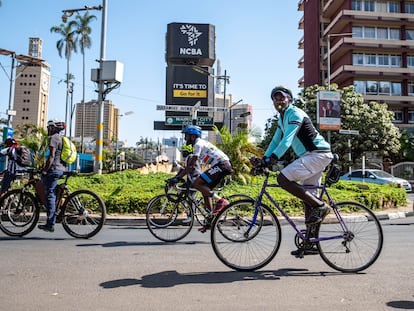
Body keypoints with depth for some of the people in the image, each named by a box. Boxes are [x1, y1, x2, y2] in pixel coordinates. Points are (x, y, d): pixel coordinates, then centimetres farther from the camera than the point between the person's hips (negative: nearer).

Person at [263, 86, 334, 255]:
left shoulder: (295, 114, -12)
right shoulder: (283, 118, 18)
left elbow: (287, 140, -25)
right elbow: (276, 140, 18)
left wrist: (273, 158, -32)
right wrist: (264, 158, 8)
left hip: (317, 154, -10)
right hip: (311, 156, 10)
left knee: (283, 179, -21)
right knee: (308, 198, 10)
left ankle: (320, 206, -13)